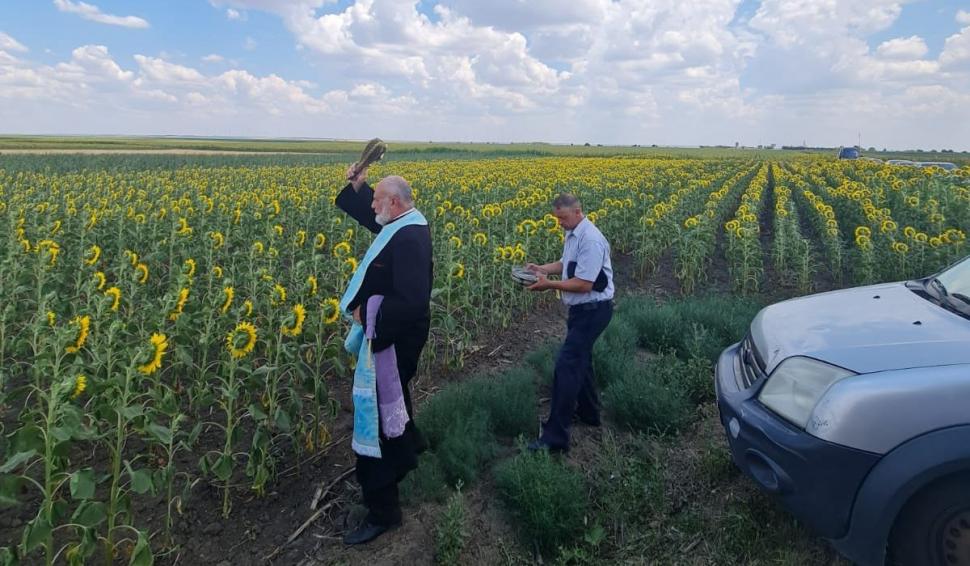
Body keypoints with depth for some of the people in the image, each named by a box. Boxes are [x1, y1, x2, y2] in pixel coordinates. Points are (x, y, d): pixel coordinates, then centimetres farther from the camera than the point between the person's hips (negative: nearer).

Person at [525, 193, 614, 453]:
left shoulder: (590, 240, -24)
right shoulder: (574, 235, 7)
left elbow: (584, 284, -27)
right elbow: (568, 265, 22)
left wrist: (549, 285, -23)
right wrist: (542, 268, 6)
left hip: (593, 310, -11)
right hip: (581, 308, 11)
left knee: (567, 365, -13)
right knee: (580, 359, 22)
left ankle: (555, 437, -10)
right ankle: (589, 413, 41)